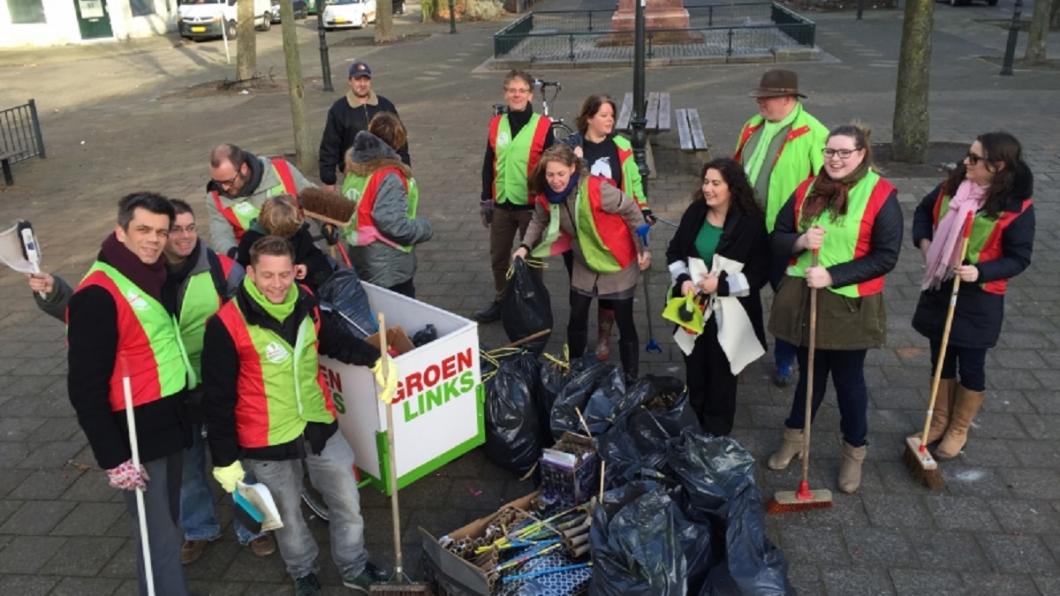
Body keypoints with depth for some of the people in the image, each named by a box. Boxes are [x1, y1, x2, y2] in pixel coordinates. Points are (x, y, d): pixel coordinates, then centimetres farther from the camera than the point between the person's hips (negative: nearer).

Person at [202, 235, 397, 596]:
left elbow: (335, 340, 12)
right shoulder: (227, 324, -21)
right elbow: (219, 399, -14)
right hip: (267, 441, -4)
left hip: (320, 427, 4)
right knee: (287, 515, 19)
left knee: (347, 503, 16)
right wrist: (225, 459, -10)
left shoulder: (305, 303, -5)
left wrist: (376, 359, -6)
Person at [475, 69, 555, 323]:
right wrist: (485, 199, 8)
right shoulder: (496, 124, 3)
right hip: (501, 204, 4)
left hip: (531, 204, -4)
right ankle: (500, 302, 31)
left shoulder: (543, 126, -8)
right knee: (498, 257, 14)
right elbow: (488, 164, 9)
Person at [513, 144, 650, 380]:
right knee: (576, 320, 15)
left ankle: (630, 378, 19)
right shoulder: (545, 197, -13)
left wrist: (643, 249, -14)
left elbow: (632, 211, -18)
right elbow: (539, 222, 8)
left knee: (625, 324, 4)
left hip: (619, 263, -5)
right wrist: (525, 246, -9)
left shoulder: (596, 189, -31)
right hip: (585, 265, 5)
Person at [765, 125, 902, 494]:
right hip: (803, 299, 4)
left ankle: (854, 452, 31)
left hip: (849, 306, -3)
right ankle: (794, 436, 38)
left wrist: (833, 275, -21)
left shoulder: (881, 196, -10)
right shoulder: (807, 190, 4)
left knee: (848, 380, 11)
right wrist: (800, 241, -17)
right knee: (809, 373, 18)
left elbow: (885, 257, -13)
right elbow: (778, 238, 6)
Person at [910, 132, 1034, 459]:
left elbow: (1019, 258, -11)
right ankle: (940, 420, 35)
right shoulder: (952, 186, -3)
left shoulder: (1017, 207, -16)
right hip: (939, 288, 4)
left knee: (970, 367, 9)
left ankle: (959, 430, 29)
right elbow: (924, 210, 15)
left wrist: (980, 271, -26)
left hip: (978, 299, -4)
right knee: (941, 360, 16)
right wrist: (924, 241, -3)